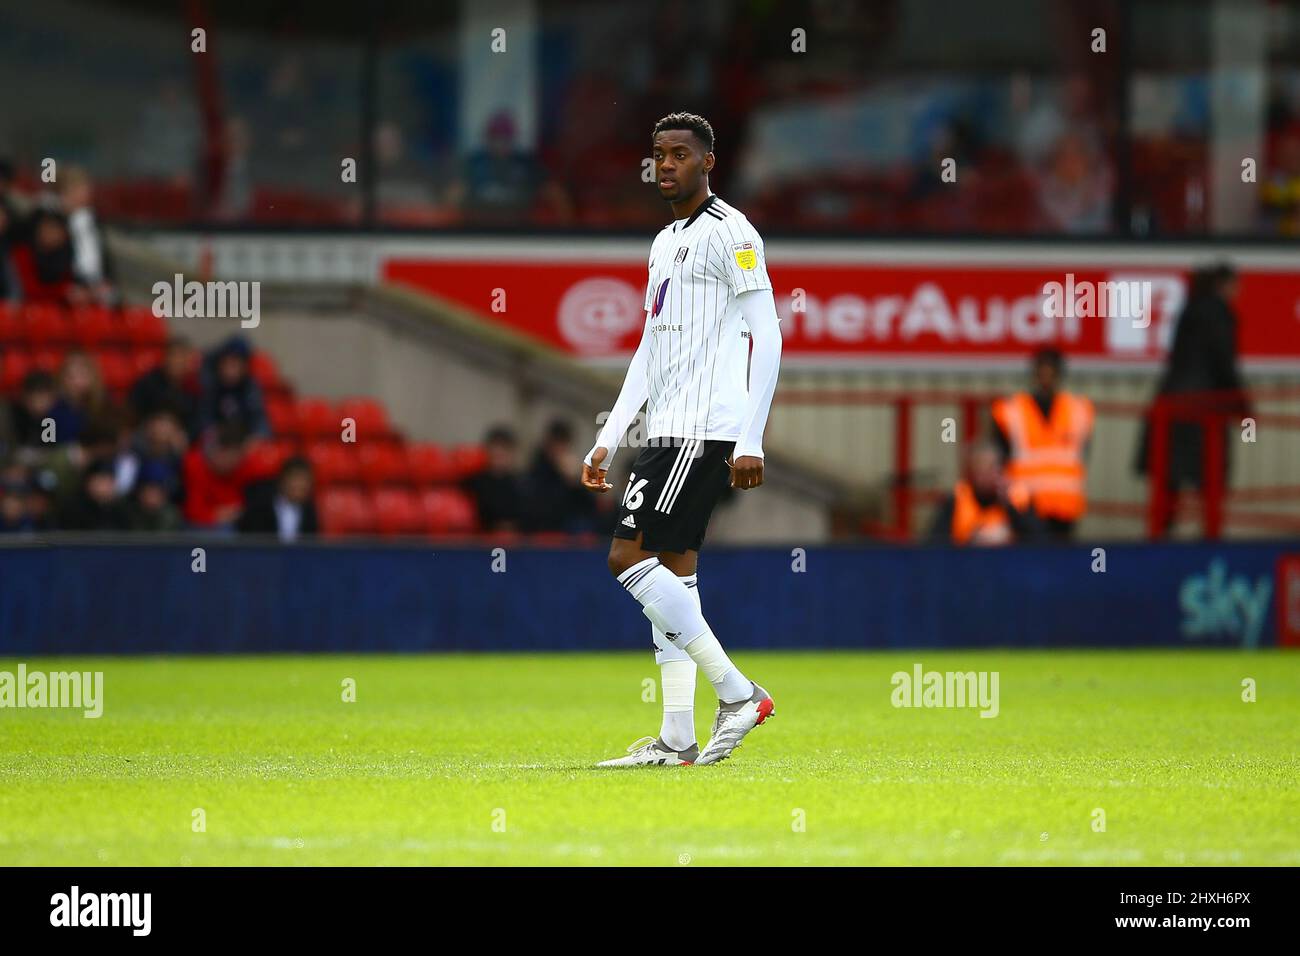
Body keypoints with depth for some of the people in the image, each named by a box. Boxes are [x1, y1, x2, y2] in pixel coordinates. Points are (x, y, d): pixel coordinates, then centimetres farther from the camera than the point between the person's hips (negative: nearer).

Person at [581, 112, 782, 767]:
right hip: (666, 431, 9)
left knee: (629, 557, -14)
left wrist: (751, 442, -18)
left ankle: (737, 692, -11)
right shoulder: (666, 242, 20)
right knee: (672, 571, 6)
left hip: (704, 433, -9)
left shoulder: (729, 234, -8)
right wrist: (608, 440, 20)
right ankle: (677, 740, 7)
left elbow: (766, 338, -13)